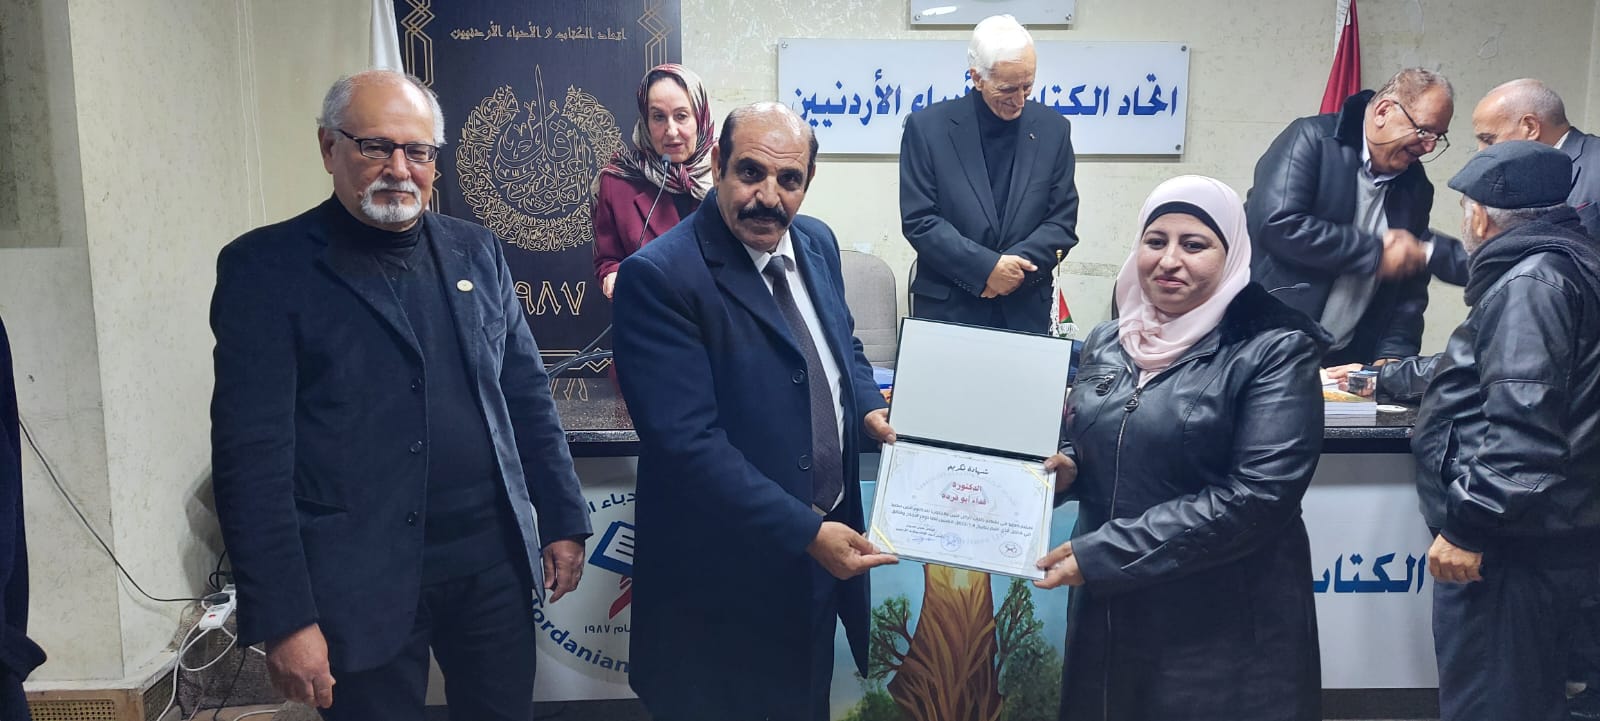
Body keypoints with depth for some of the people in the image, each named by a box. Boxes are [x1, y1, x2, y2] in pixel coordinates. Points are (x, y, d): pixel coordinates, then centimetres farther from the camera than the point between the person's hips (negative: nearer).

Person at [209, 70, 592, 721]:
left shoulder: (476, 251, 7)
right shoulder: (265, 268, -6)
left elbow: (527, 395, 12)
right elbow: (252, 454, -10)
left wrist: (563, 520, 10)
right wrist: (284, 617, -13)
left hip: (495, 562, 4)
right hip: (361, 581, -4)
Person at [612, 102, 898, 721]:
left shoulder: (816, 242, 2)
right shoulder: (659, 276, -21)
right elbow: (689, 442, -26)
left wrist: (869, 408, -3)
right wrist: (805, 532, -25)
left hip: (826, 539, 7)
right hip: (729, 569, -6)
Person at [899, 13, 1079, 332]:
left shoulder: (1053, 129, 2)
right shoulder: (927, 126, -5)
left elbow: (1062, 221, 2)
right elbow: (918, 220, -9)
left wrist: (1016, 265, -15)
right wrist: (986, 267, -17)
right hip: (946, 307, -2)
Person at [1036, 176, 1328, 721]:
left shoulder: (1273, 352, -11)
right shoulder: (1106, 344, 5)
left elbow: (1258, 496, -20)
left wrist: (1102, 554, -22)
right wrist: (1062, 466, -7)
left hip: (1225, 631, -5)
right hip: (1107, 614, 5)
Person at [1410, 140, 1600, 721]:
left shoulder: (1530, 281, -16)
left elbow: (1522, 421, -26)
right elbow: (1496, 375, 33)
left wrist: (1465, 524, -24)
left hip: (1512, 546, -11)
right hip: (1546, 538, 11)